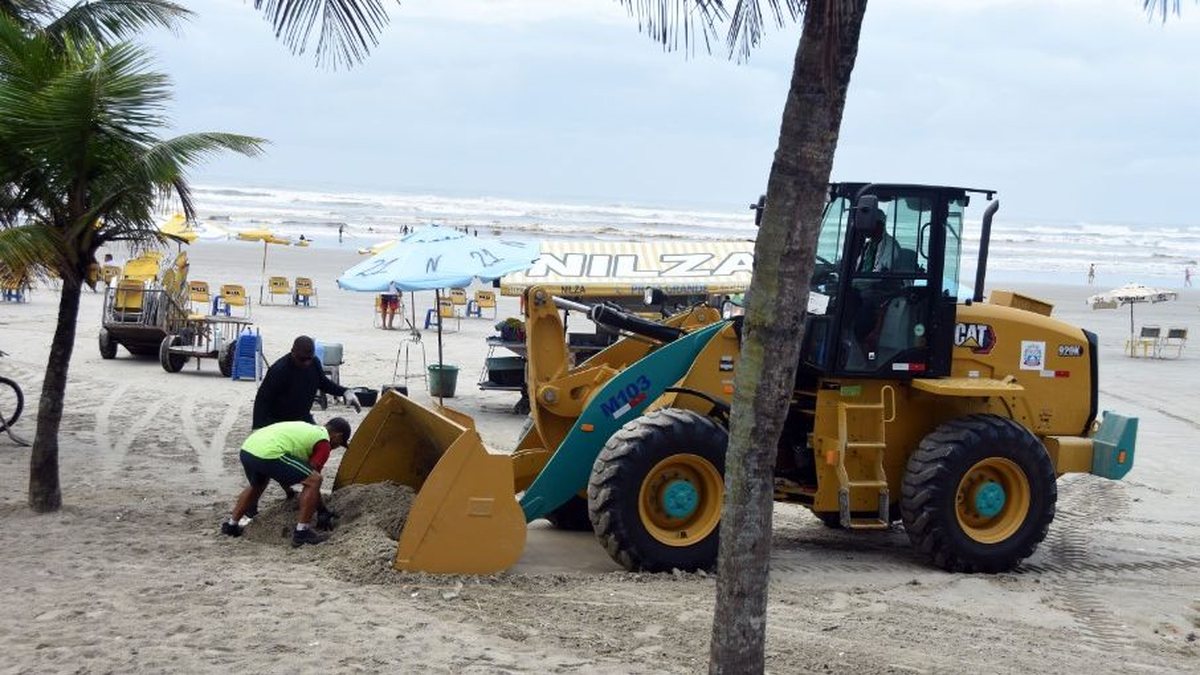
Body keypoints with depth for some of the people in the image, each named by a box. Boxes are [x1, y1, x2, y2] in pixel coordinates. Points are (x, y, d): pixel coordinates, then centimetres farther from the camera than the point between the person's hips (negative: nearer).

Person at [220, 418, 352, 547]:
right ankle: (302, 532, -2)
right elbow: (311, 478, 6)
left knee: (257, 485, 39)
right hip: (268, 454, -9)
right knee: (314, 480, -3)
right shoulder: (324, 443, 8)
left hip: (246, 449, 9)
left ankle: (231, 524, 42)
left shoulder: (305, 428, 32)